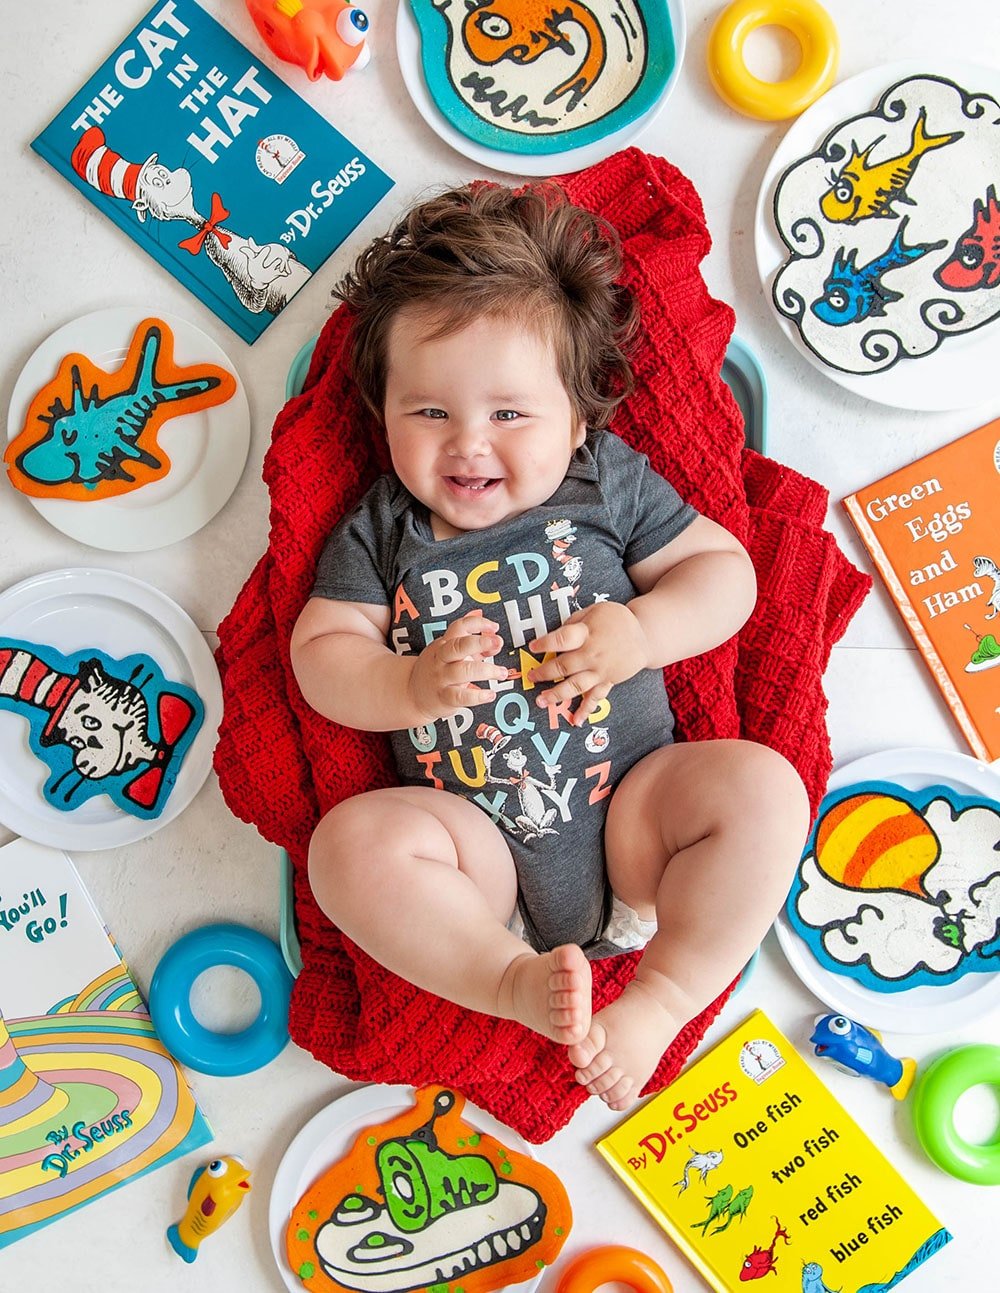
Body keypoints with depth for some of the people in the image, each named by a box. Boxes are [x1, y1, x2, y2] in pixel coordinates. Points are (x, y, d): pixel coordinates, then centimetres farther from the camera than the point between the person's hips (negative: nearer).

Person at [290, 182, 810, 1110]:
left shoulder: (609, 481, 5)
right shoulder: (380, 529, 7)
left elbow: (724, 569, 6)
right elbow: (320, 657, 3)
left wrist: (638, 633, -12)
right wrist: (414, 685, -17)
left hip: (633, 800, 1)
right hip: (477, 837, 0)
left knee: (760, 787, -24)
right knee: (350, 843, -26)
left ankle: (662, 997, -16)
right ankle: (514, 980, -21)